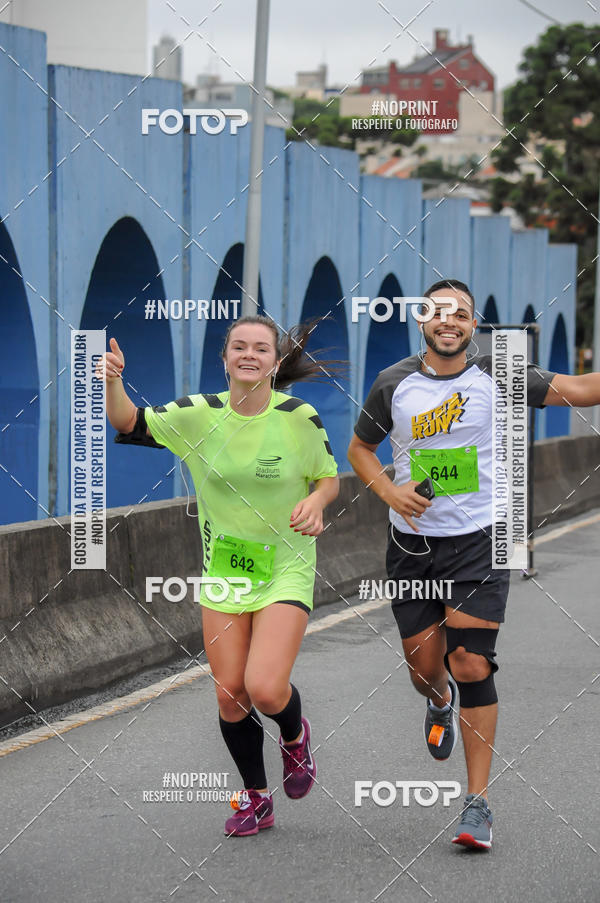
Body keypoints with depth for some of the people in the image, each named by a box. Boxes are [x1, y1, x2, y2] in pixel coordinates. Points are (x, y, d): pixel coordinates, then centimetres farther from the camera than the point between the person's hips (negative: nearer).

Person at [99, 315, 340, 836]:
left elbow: (329, 477, 2)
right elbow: (131, 424, -2)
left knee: (265, 689, -17)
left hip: (286, 568, -3)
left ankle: (295, 735, 20)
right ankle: (256, 799, 25)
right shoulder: (200, 414, -5)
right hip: (223, 569, 3)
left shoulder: (299, 417, -11)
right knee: (229, 694, 3)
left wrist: (315, 502, -20)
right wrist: (113, 382, -22)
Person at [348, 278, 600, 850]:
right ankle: (440, 702, 49)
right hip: (412, 544, 2)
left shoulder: (496, 375, -3)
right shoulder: (393, 385, 1)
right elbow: (359, 448, 14)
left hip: (479, 542, -2)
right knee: (424, 666, 8)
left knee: (471, 665, -11)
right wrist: (388, 491, -4)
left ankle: (478, 803, -4)